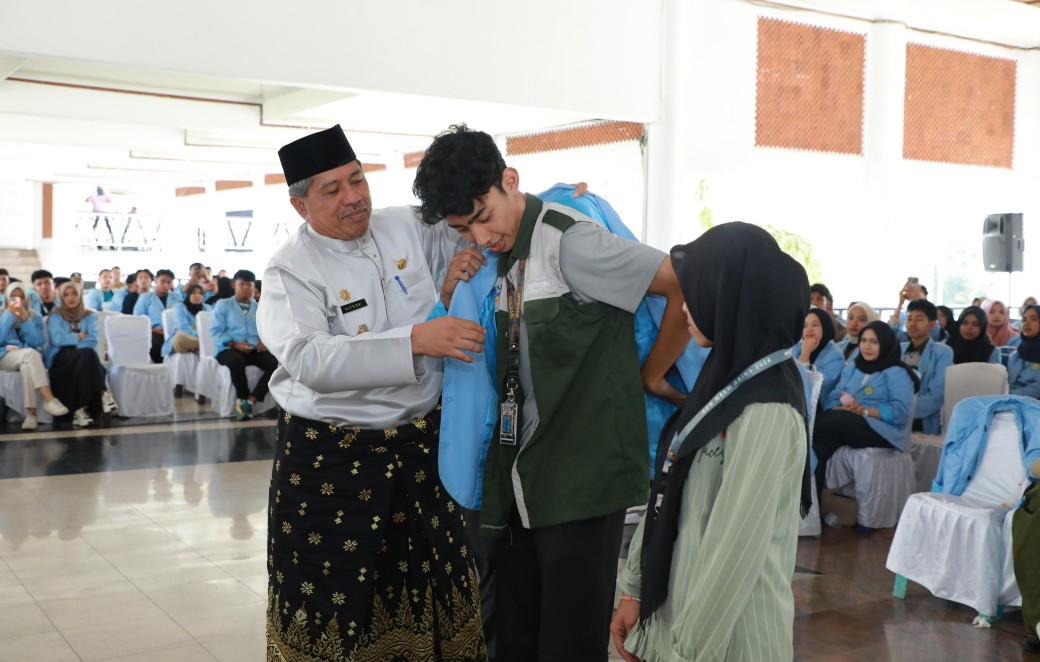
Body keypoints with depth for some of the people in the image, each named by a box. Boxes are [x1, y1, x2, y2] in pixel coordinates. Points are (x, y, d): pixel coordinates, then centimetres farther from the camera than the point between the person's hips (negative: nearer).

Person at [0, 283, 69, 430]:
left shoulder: (35, 317, 13)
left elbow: (38, 343, -2)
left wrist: (25, 320, -10)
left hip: (27, 358, 1)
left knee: (27, 366, -38)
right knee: (30, 353, -36)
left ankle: (31, 413, -46)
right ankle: (49, 399, -47)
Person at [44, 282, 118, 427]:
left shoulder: (89, 315, 15)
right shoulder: (55, 316, 9)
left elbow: (93, 340, -3)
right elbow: (57, 340, -9)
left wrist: (70, 339, -13)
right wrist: (80, 336, -1)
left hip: (84, 358, 2)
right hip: (60, 360, -2)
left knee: (87, 355, -36)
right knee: (86, 354, -35)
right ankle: (103, 394, -42)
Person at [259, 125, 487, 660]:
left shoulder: (407, 227, 3)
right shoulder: (291, 269, -11)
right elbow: (310, 359, -27)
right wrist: (415, 341, -35)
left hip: (420, 443, 4)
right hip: (329, 459, -4)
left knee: (434, 588, 16)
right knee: (331, 602, 7)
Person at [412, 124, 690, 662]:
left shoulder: (570, 243, -15)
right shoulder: (495, 255, 10)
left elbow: (690, 285, -16)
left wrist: (650, 375, -6)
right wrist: (453, 284, -1)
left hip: (583, 479, -7)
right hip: (519, 480, 8)